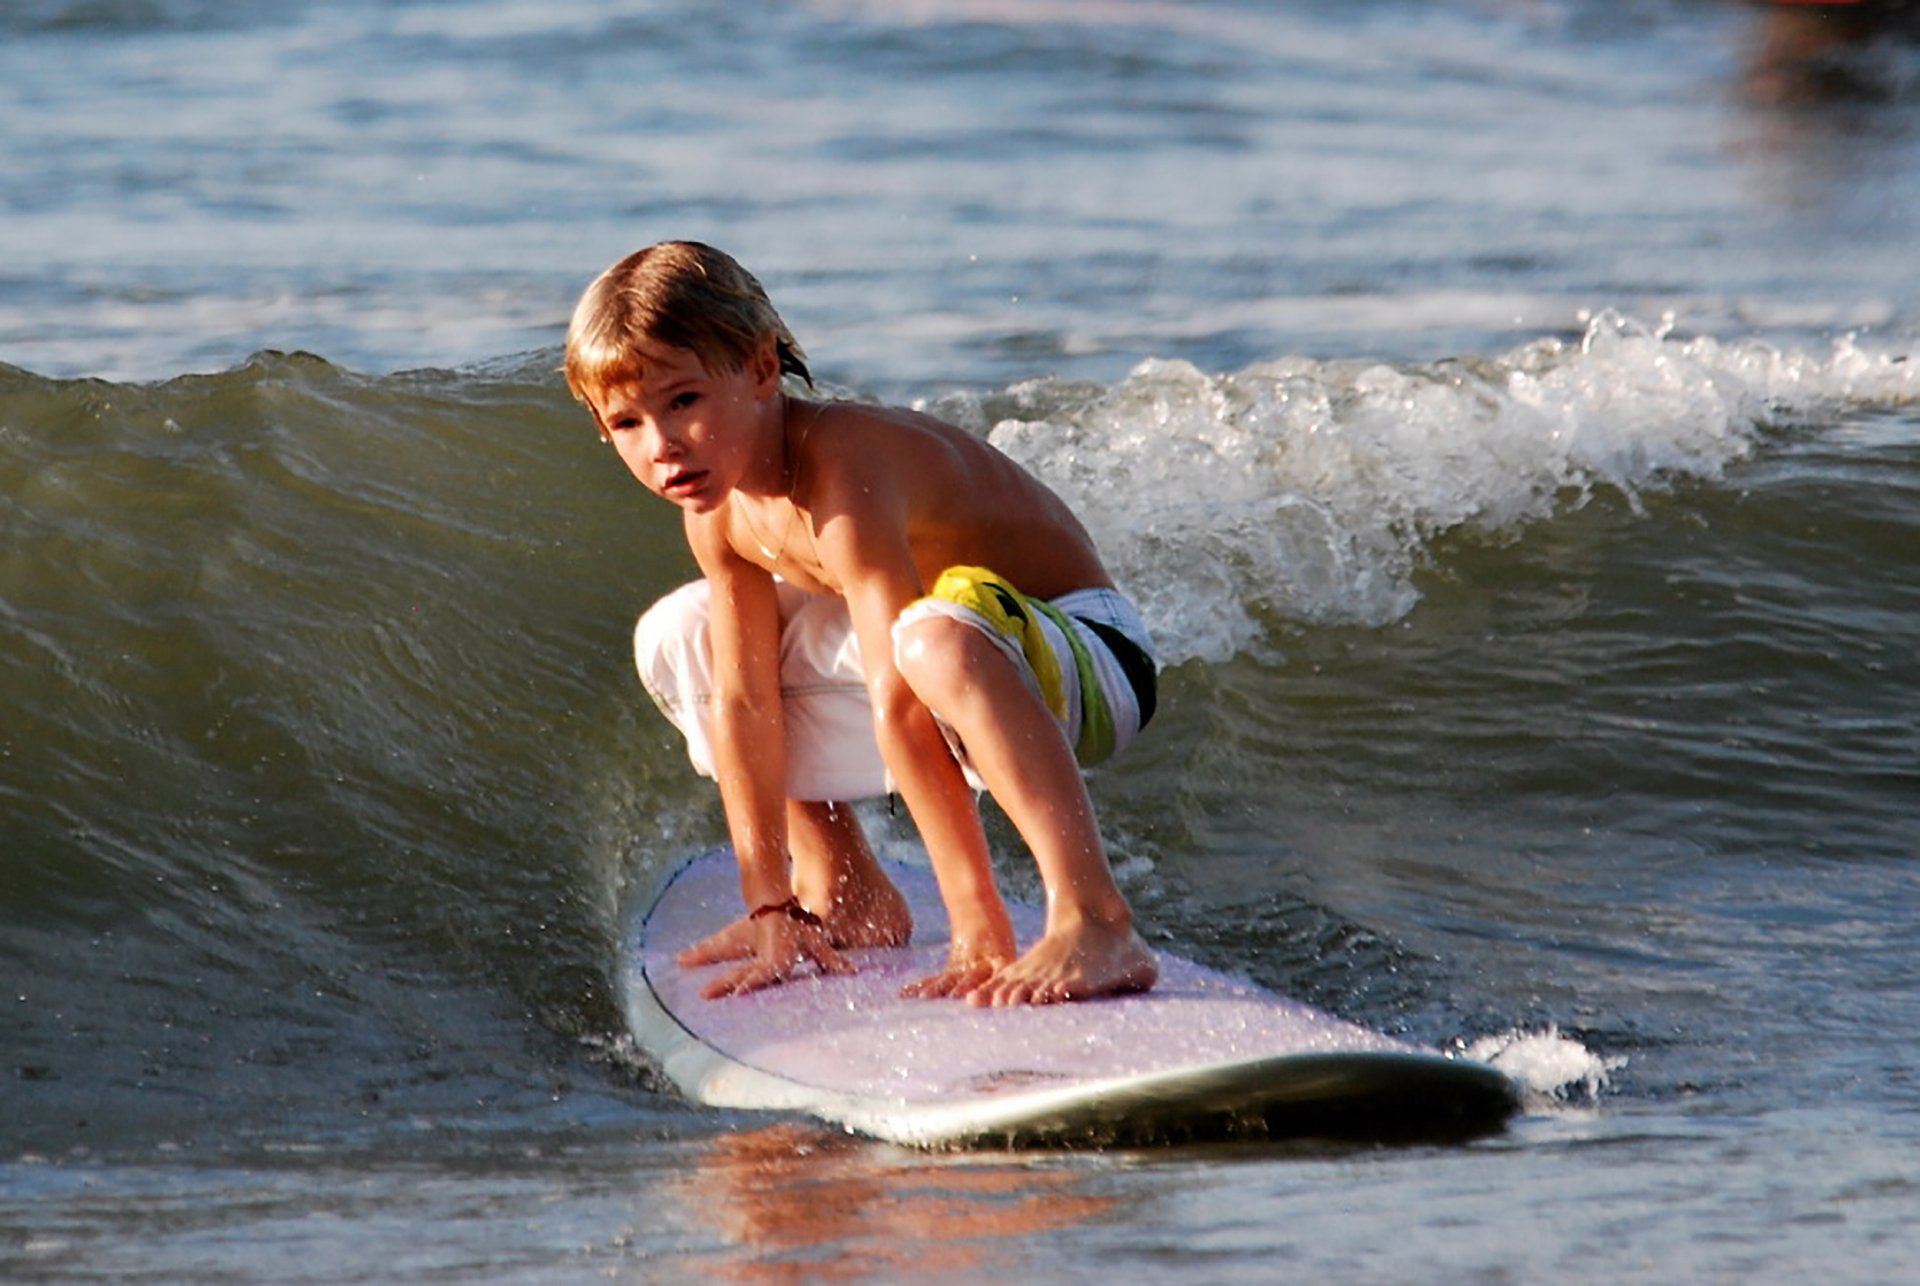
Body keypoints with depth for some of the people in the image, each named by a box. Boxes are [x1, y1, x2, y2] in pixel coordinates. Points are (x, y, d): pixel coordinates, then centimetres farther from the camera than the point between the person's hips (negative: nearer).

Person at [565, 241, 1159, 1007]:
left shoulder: (842, 473, -32)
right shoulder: (719, 508, -5)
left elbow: (899, 706, -37)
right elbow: (744, 702, -2)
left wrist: (978, 931, -40)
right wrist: (774, 911, -3)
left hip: (1089, 660, -9)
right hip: (956, 656, 9)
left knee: (935, 638, -43)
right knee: (678, 637, 11)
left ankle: (1096, 927, -43)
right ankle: (844, 894, 18)